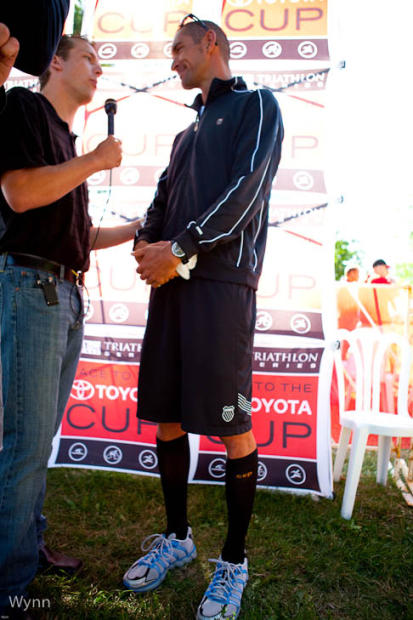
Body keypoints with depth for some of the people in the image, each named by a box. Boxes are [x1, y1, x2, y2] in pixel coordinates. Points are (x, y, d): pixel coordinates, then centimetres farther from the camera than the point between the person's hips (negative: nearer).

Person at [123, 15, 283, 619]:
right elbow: (163, 199, 21)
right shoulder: (187, 132, 30)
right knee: (166, 415, 7)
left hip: (222, 281, -7)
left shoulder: (256, 105, 9)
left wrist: (181, 250, -13)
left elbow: (246, 189, -7)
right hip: (170, 280, 7)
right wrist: (146, 245, -1)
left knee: (230, 424, -4)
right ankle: (177, 537, 25)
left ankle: (234, 562, 12)